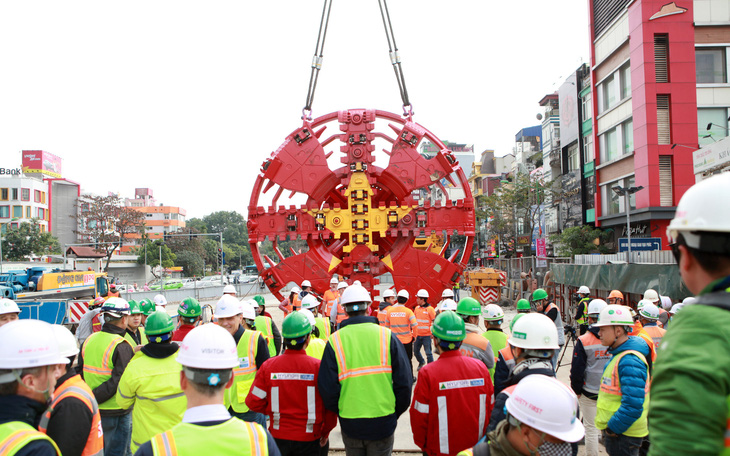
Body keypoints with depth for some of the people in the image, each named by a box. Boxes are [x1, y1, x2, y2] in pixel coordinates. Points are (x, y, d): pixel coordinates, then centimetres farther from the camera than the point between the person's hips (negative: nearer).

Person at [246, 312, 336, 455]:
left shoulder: (268, 366, -9)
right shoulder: (317, 366, -15)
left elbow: (253, 401, -7)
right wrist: (325, 432, 2)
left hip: (278, 438, 2)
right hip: (309, 439, -2)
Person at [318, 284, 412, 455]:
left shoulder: (334, 341, -8)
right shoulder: (387, 336, -7)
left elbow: (327, 389, -6)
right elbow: (404, 382, -6)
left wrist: (340, 412, 12)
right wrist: (395, 413, 9)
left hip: (350, 424, 1)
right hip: (383, 423, 0)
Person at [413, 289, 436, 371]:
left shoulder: (430, 309, -10)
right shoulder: (417, 308, 7)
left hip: (426, 335, -6)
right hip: (417, 334, 6)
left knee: (428, 353, -2)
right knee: (416, 350, 15)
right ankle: (421, 362, 40)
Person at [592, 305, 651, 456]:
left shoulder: (630, 361, -24)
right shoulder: (619, 354, 10)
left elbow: (633, 405, -29)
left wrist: (613, 428, -20)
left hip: (623, 435, -9)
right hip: (614, 431, 9)